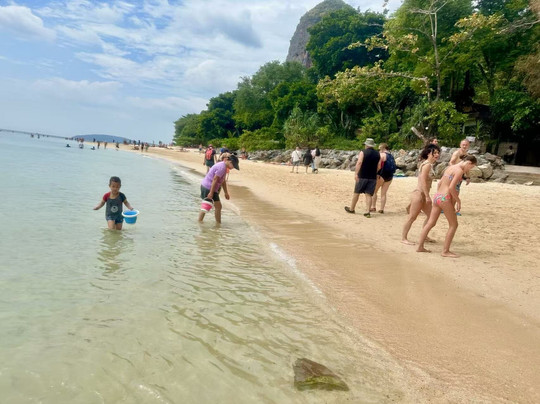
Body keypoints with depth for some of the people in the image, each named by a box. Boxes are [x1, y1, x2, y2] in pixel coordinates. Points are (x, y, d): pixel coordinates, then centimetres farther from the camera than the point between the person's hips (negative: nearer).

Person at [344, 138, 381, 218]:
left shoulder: (363, 152, -5)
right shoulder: (378, 154, 9)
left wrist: (356, 173, -26)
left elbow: (359, 162, -20)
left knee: (356, 192, 10)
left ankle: (351, 209, 24)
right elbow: (378, 167, 13)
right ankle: (368, 212, -6)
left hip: (362, 176, -3)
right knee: (369, 194, 4)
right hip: (373, 177, 3)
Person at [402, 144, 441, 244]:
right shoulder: (427, 165, -14)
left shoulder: (429, 164, 15)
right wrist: (427, 196, -21)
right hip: (419, 194, -10)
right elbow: (423, 181, -21)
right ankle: (404, 238, 3)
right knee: (412, 217, -5)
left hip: (423, 194, 10)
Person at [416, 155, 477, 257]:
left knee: (431, 223, 12)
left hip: (437, 196, 8)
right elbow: (452, 188, -18)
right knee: (453, 225, 5)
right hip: (445, 198, -8)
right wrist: (458, 200, -7)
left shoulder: (450, 167, 16)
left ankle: (420, 247, 15)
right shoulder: (459, 170, -10)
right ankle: (445, 251, 6)